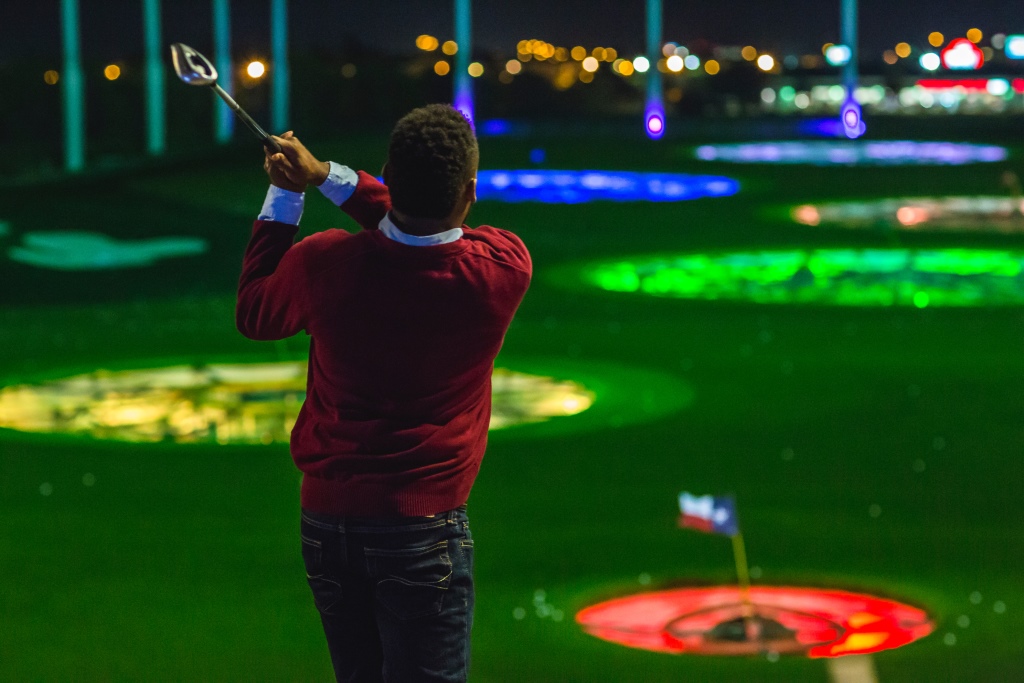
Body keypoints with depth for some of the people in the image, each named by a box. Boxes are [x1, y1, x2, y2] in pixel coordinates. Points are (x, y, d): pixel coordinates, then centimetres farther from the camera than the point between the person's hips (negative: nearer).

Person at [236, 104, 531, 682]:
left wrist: (284, 195, 17)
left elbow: (253, 314, 11)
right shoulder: (503, 269, -12)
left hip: (327, 521, 3)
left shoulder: (323, 264, -11)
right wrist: (331, 177, 6)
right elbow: (440, 232, 9)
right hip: (423, 527, -3)